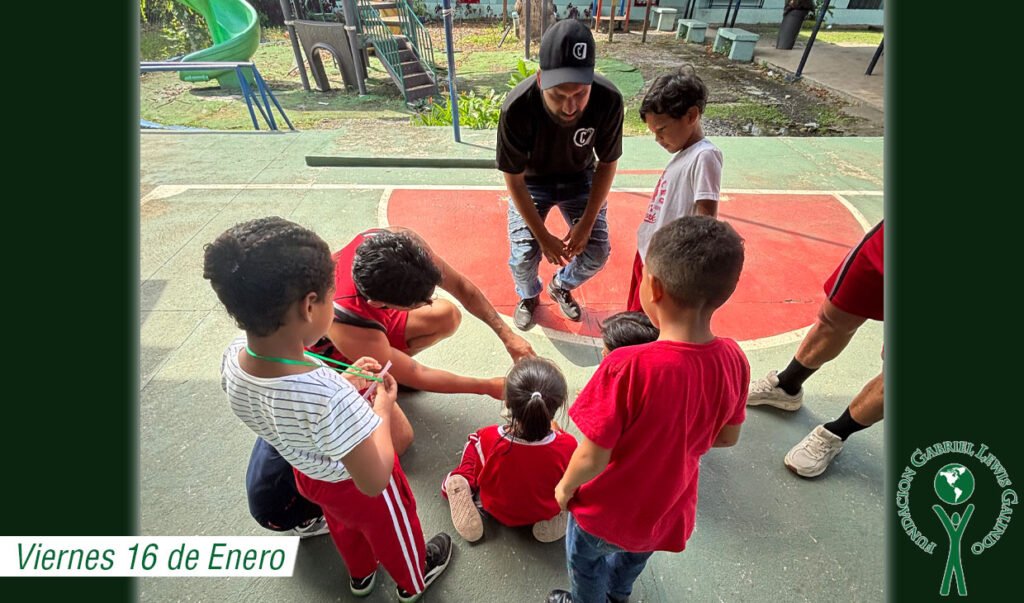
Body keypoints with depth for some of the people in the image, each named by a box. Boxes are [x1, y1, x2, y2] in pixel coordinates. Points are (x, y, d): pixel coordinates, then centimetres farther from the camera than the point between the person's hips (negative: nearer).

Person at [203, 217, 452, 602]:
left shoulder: (232, 361, -25)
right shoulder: (330, 395, -47)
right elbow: (373, 482, -33)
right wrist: (382, 408, -22)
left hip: (308, 477, 6)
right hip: (359, 487, -6)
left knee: (344, 528, 37)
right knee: (393, 533, 28)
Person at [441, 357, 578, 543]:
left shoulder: (489, 438, -36)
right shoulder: (567, 444, -34)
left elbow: (481, 479, -14)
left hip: (497, 510, 0)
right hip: (546, 513, 0)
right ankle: (553, 514, 12)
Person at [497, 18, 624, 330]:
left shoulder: (609, 99, -30)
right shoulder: (517, 108, -35)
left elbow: (607, 163, -13)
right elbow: (514, 180, -22)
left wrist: (587, 223, -15)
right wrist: (543, 236, -20)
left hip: (579, 178, 2)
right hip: (531, 181, -1)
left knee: (597, 252, -5)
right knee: (524, 255, -13)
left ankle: (561, 286, 29)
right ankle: (529, 296, 24)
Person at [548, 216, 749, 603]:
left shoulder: (629, 367, -39)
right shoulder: (734, 361, -21)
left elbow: (592, 458, -29)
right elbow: (727, 437, -5)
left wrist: (564, 488, -8)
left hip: (608, 513, -5)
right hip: (669, 511, 6)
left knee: (586, 564, 30)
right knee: (634, 557, 38)